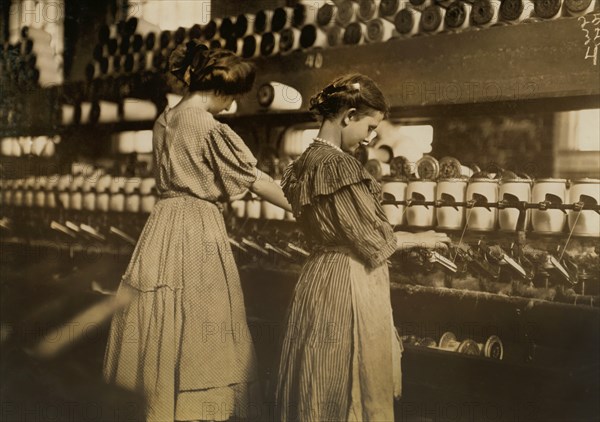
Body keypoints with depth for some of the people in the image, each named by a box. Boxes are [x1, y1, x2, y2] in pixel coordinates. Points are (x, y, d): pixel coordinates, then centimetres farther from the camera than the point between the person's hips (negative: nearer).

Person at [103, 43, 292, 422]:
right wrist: (302, 209, 0)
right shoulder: (210, 128, -13)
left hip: (164, 222, 8)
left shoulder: (165, 120, 10)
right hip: (199, 226, -8)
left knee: (167, 320, 13)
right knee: (197, 323, 1)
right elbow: (257, 181, -8)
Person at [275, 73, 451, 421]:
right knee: (354, 384, 5)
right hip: (350, 284, -9)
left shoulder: (307, 161, 8)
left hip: (323, 273, 9)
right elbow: (372, 240, -17)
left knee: (323, 383, 18)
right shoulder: (340, 165, -20)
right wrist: (419, 239, -1)